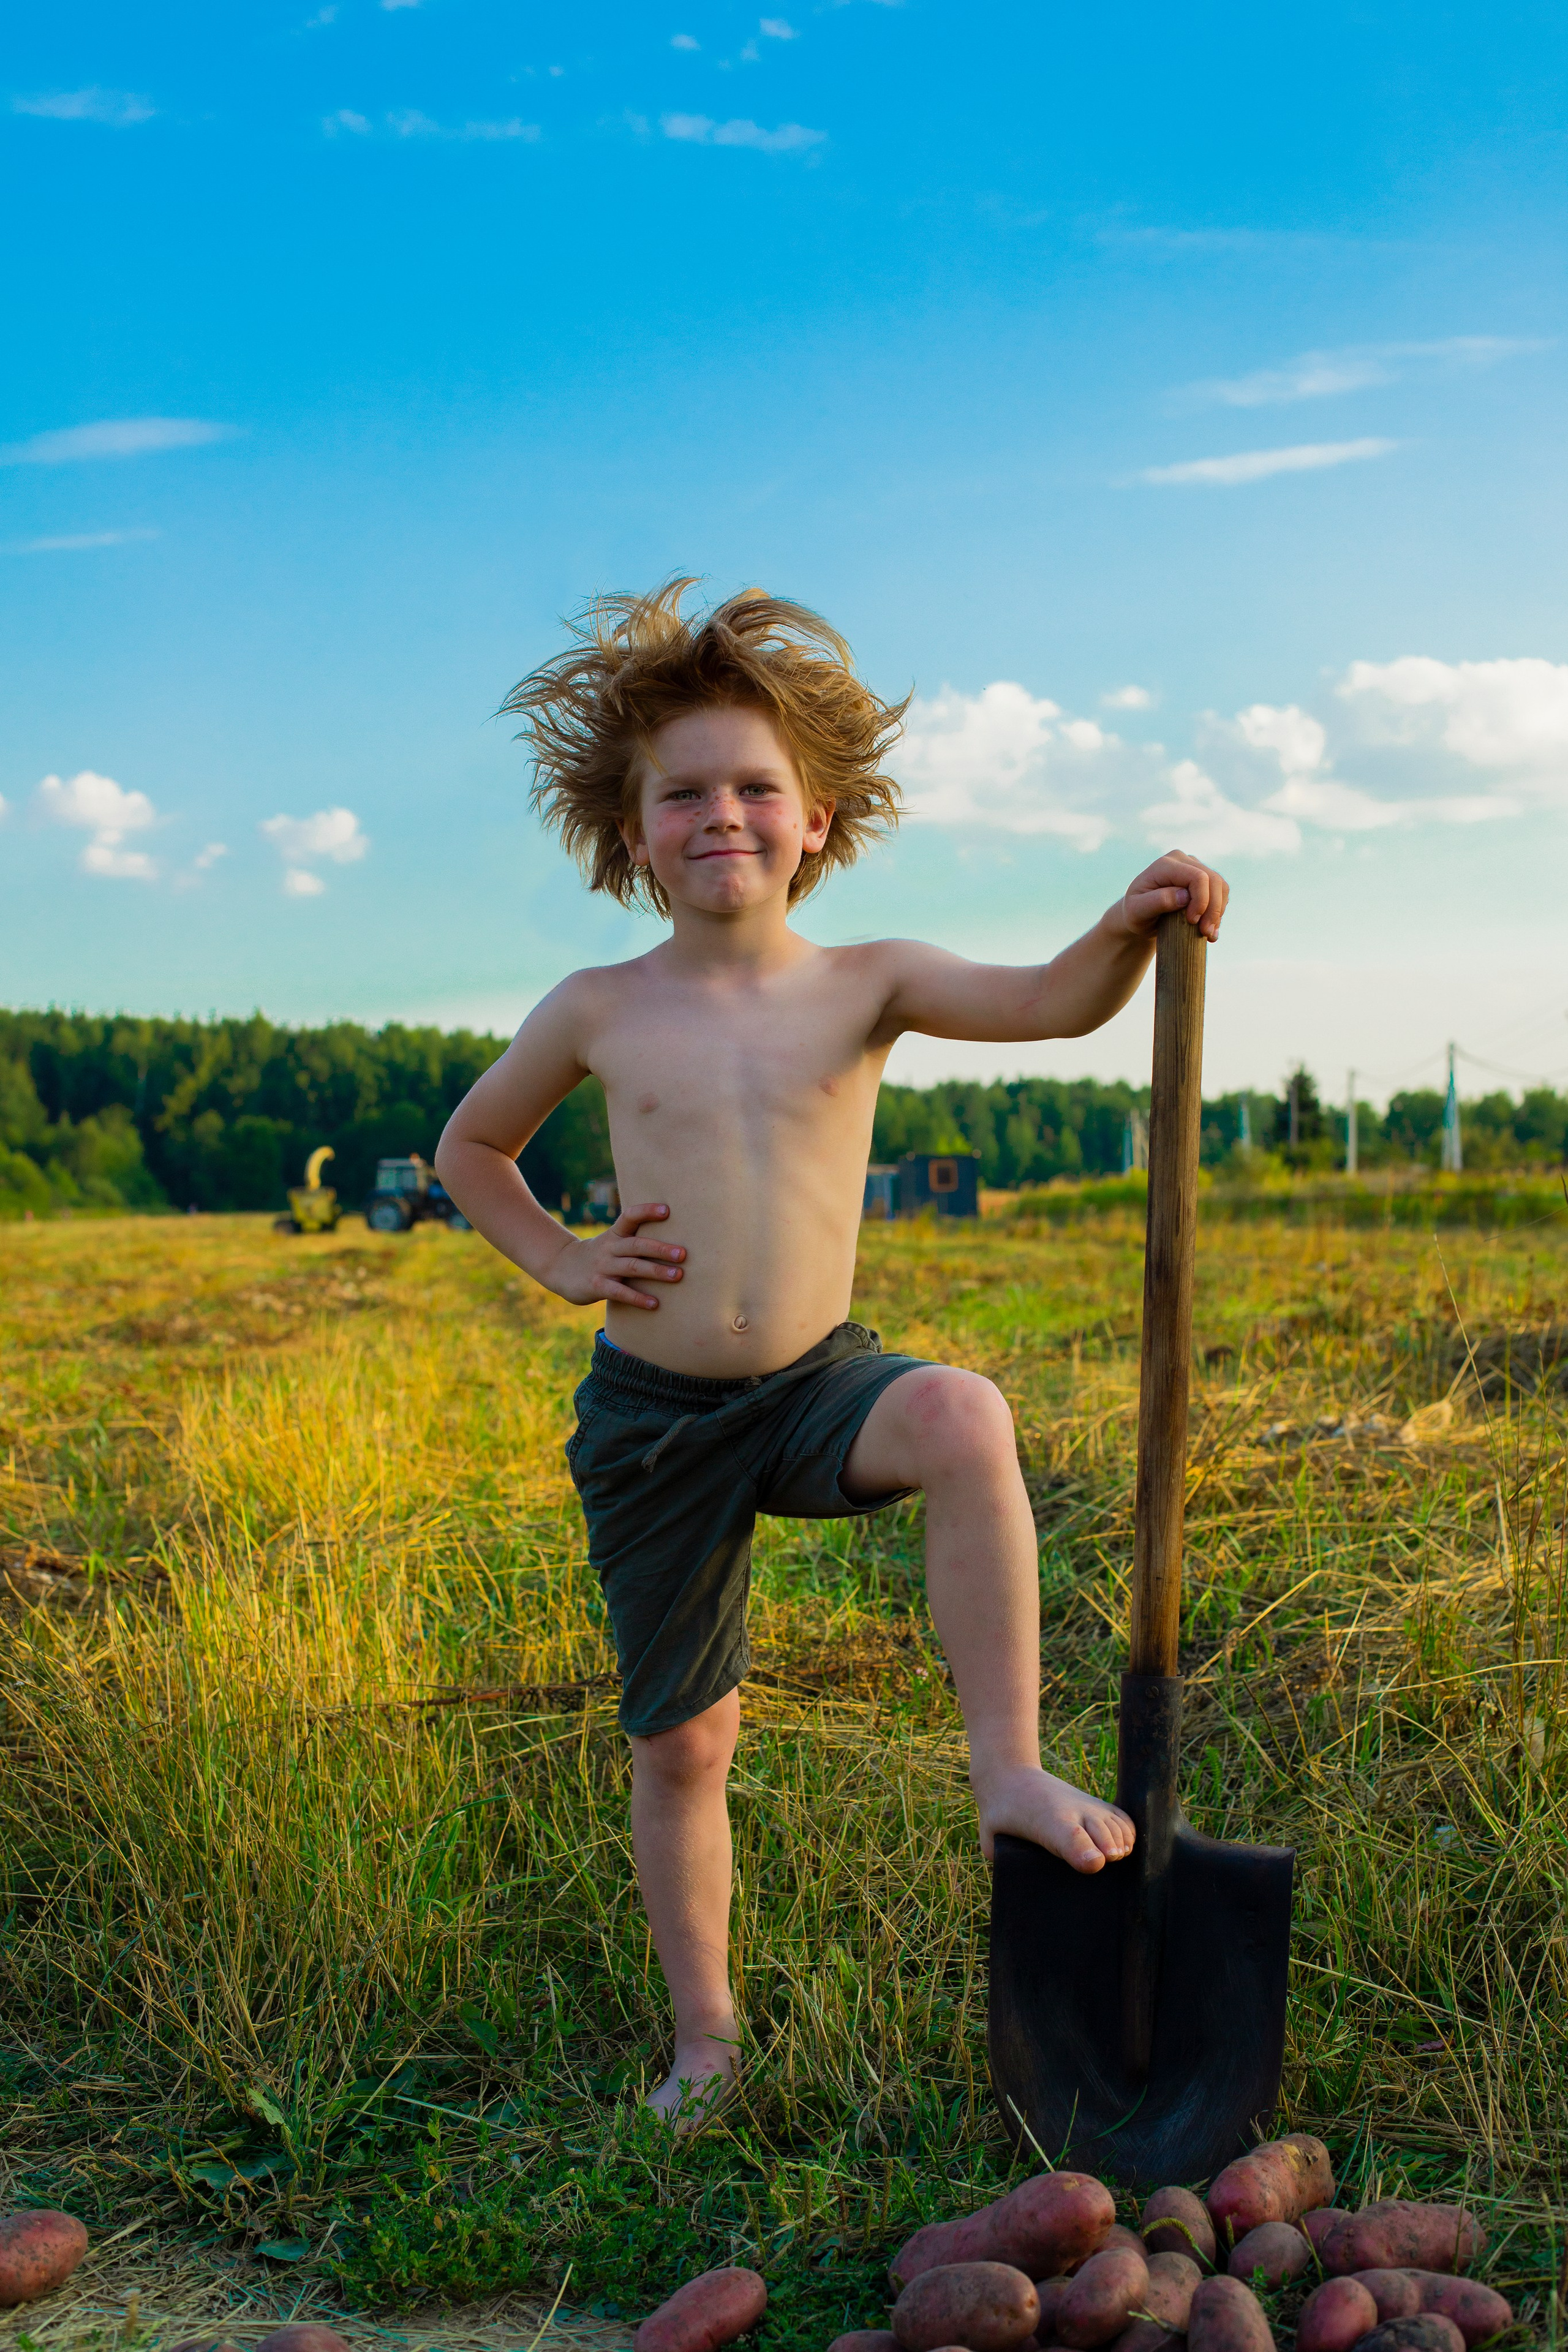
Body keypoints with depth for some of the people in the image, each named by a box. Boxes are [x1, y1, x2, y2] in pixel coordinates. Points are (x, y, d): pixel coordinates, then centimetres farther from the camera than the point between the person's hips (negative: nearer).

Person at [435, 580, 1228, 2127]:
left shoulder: (867, 985, -3)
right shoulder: (597, 1013, -1)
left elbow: (1051, 1004, -18)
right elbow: (470, 1148, 14)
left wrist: (1132, 926, -37)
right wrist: (561, 1261, 0)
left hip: (818, 1385, 0)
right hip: (652, 1414, 1)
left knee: (964, 1420, -35)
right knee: (683, 1739, 7)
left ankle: (1007, 1769, -22)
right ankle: (703, 2036, 29)